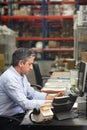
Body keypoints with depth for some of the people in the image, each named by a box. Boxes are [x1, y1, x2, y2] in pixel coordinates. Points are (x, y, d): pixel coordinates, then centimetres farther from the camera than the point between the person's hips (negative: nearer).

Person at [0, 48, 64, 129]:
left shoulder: (22, 75, 7)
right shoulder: (9, 78, -24)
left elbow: (32, 94, 11)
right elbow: (25, 104, -26)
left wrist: (52, 97, 0)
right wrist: (50, 102, -20)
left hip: (21, 112, 8)